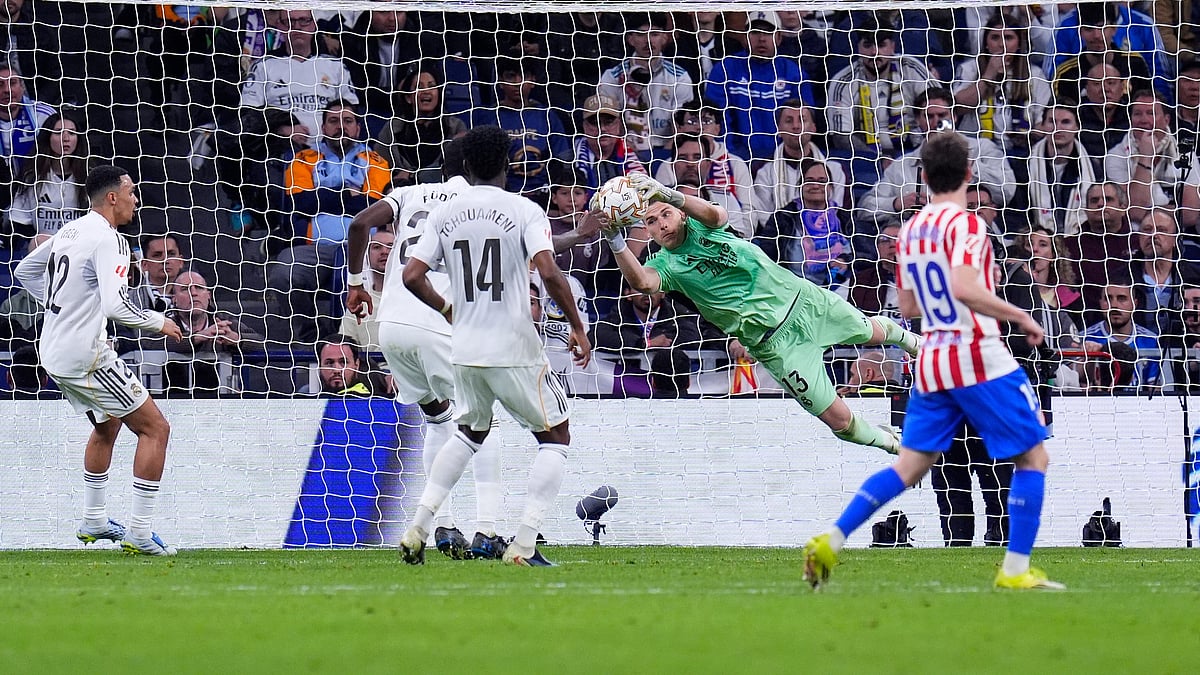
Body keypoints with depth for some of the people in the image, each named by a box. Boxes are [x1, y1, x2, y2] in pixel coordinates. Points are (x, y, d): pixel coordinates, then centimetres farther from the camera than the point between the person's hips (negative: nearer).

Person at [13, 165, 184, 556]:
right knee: (155, 429, -4)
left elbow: (25, 271, 24)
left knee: (107, 425, 30)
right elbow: (116, 307, -26)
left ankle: (93, 522, 37)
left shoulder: (70, 231, 10)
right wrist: (159, 323, -11)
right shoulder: (107, 240, -17)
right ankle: (138, 533, -8)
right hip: (86, 357, -9)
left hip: (54, 352, 9)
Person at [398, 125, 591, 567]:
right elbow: (548, 272, -19)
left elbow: (411, 276, 0)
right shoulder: (524, 211, -7)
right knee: (555, 437, 10)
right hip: (515, 349, -5)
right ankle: (523, 545, -4)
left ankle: (418, 527, 17)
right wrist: (578, 328, -9)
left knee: (470, 432, 28)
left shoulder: (444, 215, 4)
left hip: (465, 349, 5)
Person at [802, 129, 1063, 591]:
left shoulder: (910, 230, 10)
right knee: (1033, 457, 4)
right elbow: (964, 288, -27)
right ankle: (1015, 570, -1)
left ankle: (831, 541, -1)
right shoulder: (963, 224, -12)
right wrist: (1019, 317, -17)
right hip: (980, 361, -7)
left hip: (931, 363, 7)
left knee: (910, 465, 11)